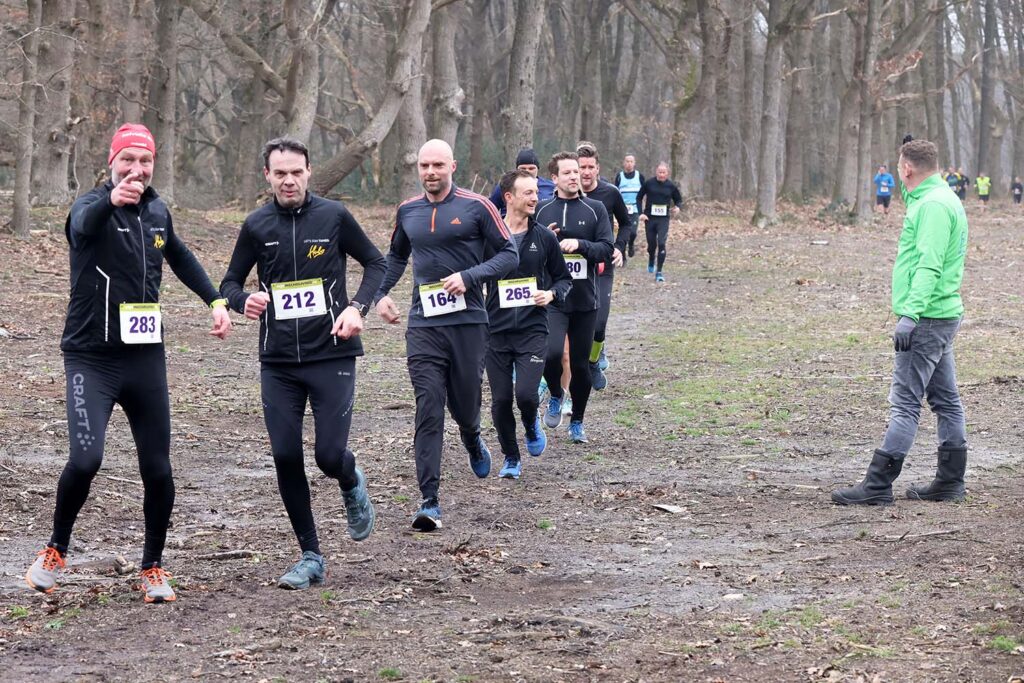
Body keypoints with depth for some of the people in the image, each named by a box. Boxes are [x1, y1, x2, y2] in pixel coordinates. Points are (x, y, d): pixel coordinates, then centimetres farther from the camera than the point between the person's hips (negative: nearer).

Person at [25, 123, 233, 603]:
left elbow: (180, 257, 29)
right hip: (92, 360, -5)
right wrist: (111, 200, -59)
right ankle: (55, 551, 5)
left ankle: (153, 568, 23)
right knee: (85, 459, -20)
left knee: (157, 470, 4)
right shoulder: (91, 207, -11)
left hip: (146, 360, 5)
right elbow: (84, 224, -38)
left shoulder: (158, 211, 7)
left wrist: (214, 300, 20)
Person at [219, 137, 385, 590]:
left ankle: (352, 486, 30)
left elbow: (376, 263, 9)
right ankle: (311, 557, 12)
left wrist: (357, 307, -8)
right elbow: (230, 283, 10)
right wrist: (244, 301, -14)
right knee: (286, 457, -3)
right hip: (278, 362, 2)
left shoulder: (333, 216, -2)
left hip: (332, 354, -2)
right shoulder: (257, 226, 3)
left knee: (330, 455, -9)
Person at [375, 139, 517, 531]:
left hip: (468, 322, -2)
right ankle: (430, 503, -11)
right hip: (423, 325, 2)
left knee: (464, 404, 8)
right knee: (428, 410, -9)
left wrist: (469, 277, -15)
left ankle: (473, 443, 47)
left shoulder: (476, 207, -2)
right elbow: (396, 257, 28)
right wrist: (380, 293, 13)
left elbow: (509, 255, -1)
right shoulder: (408, 212, 10)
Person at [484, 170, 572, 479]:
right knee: (501, 400, 2)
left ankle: (532, 426, 19)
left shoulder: (544, 238, 3)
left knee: (526, 393, -16)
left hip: (533, 330, 0)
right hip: (496, 331, 0)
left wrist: (552, 293, -7)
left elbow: (564, 278, 14)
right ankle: (511, 459, 22)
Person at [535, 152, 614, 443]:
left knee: (581, 364, 7)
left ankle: (577, 422, 26)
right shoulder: (541, 210, 4)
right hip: (551, 299, -1)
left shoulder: (595, 209, 3)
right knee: (551, 353, -22)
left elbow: (606, 249, -4)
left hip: (585, 300, 1)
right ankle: (555, 397, 9)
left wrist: (579, 244, -20)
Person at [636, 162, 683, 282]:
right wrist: (641, 213, -5)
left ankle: (659, 272, -9)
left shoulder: (671, 186, -1)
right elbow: (639, 197, 6)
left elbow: (679, 200, 13)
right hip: (649, 218, 1)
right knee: (651, 244, 11)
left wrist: (677, 207, -10)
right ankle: (651, 263, 43)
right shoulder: (649, 183, -4)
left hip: (663, 219, -1)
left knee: (661, 244, -14)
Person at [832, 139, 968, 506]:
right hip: (943, 315, 11)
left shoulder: (933, 205, -16)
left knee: (905, 401, -11)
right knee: (946, 400, 12)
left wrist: (910, 313, -28)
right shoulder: (942, 198, 16)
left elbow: (929, 266, -24)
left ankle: (877, 485, -12)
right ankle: (950, 482, 17)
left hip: (927, 320, -11)